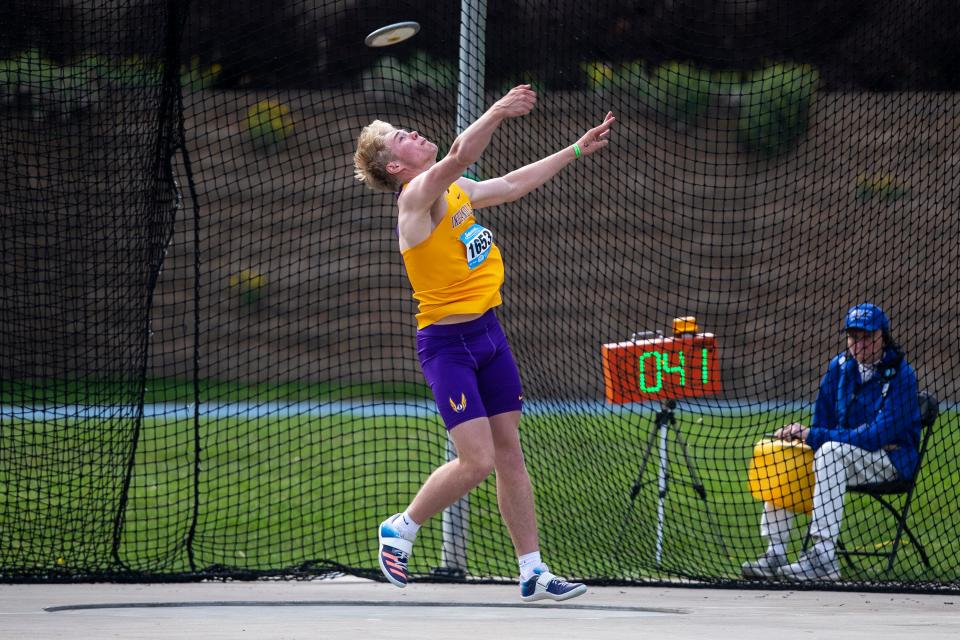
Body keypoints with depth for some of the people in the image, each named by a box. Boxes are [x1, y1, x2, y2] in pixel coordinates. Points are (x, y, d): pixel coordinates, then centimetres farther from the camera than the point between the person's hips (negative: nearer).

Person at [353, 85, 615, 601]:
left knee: (509, 452, 6)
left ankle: (532, 572, 9)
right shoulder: (417, 195, -15)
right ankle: (400, 529, 10)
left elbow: (513, 184, 26)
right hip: (447, 343, -8)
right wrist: (497, 112, -44)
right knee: (477, 461, -12)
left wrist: (575, 151, 27)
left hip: (488, 333, 8)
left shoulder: (457, 190, 11)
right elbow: (457, 159, -34)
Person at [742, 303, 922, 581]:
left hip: (892, 461, -7)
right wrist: (802, 433, -15)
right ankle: (775, 554, -14)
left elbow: (878, 435, -24)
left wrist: (813, 435, -25)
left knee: (830, 451, -34)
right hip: (843, 454, 7)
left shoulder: (901, 375, -15)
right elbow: (822, 424, 10)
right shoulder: (839, 368, 5)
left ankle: (823, 556, -41)